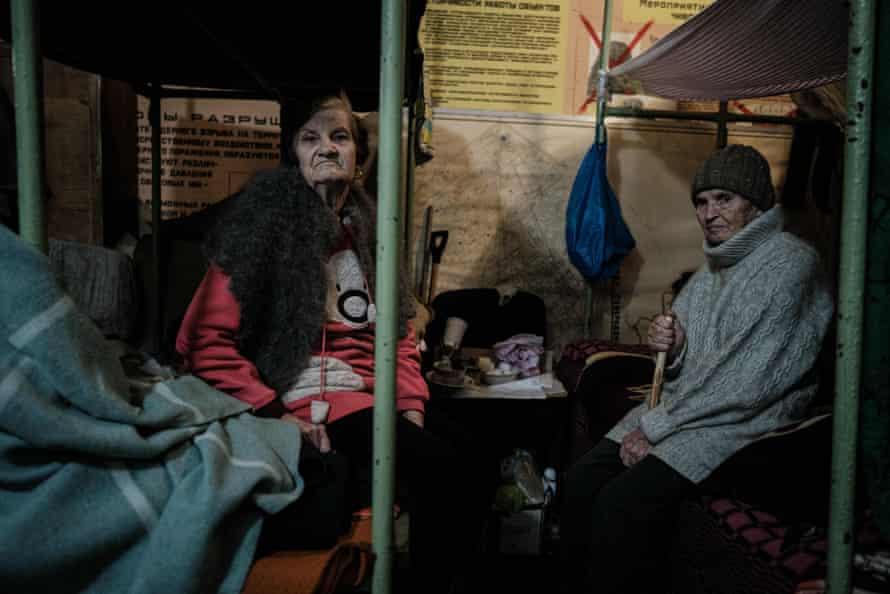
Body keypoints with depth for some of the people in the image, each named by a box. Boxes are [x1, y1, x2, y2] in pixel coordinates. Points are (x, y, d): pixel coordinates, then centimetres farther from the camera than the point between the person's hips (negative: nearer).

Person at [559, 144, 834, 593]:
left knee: (622, 504, -25)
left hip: (744, 422, -7)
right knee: (581, 480, -11)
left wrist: (656, 426, -16)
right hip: (686, 410, 8)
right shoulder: (712, 269, 15)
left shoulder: (790, 263, -11)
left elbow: (751, 380, -19)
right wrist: (669, 349, -6)